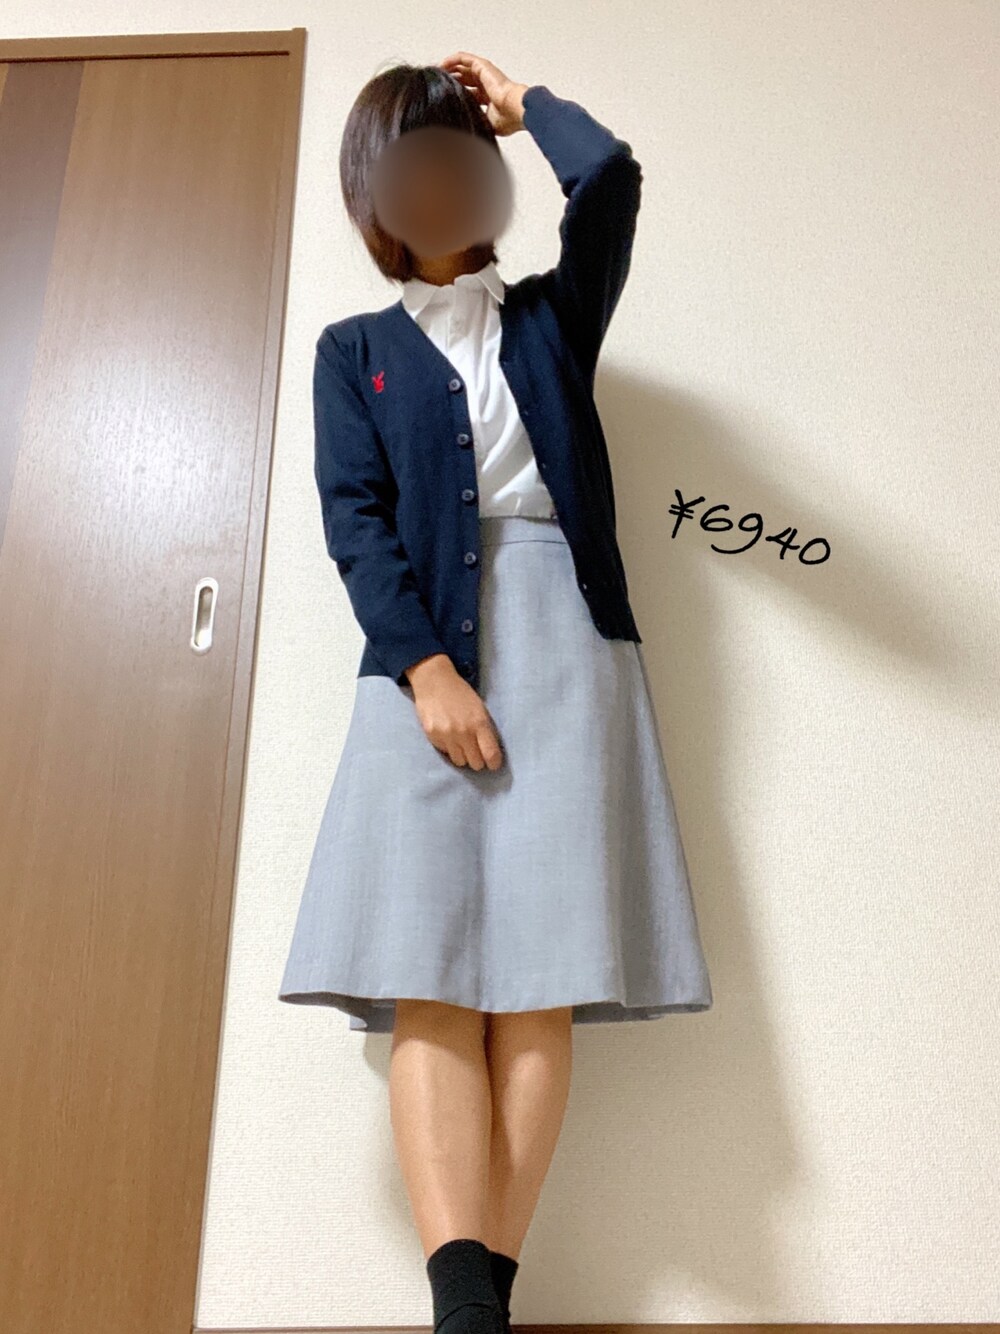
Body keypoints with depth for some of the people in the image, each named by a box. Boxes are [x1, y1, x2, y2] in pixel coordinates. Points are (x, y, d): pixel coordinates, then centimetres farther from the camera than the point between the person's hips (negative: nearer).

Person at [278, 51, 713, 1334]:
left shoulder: (551, 316, 24)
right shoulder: (353, 348, 20)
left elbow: (611, 179, 4)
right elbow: (353, 516, 4)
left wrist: (521, 101, 24)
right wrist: (424, 667, -11)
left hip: (560, 633, 1)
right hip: (421, 651, 0)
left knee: (539, 978, -9)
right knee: (429, 981, -13)